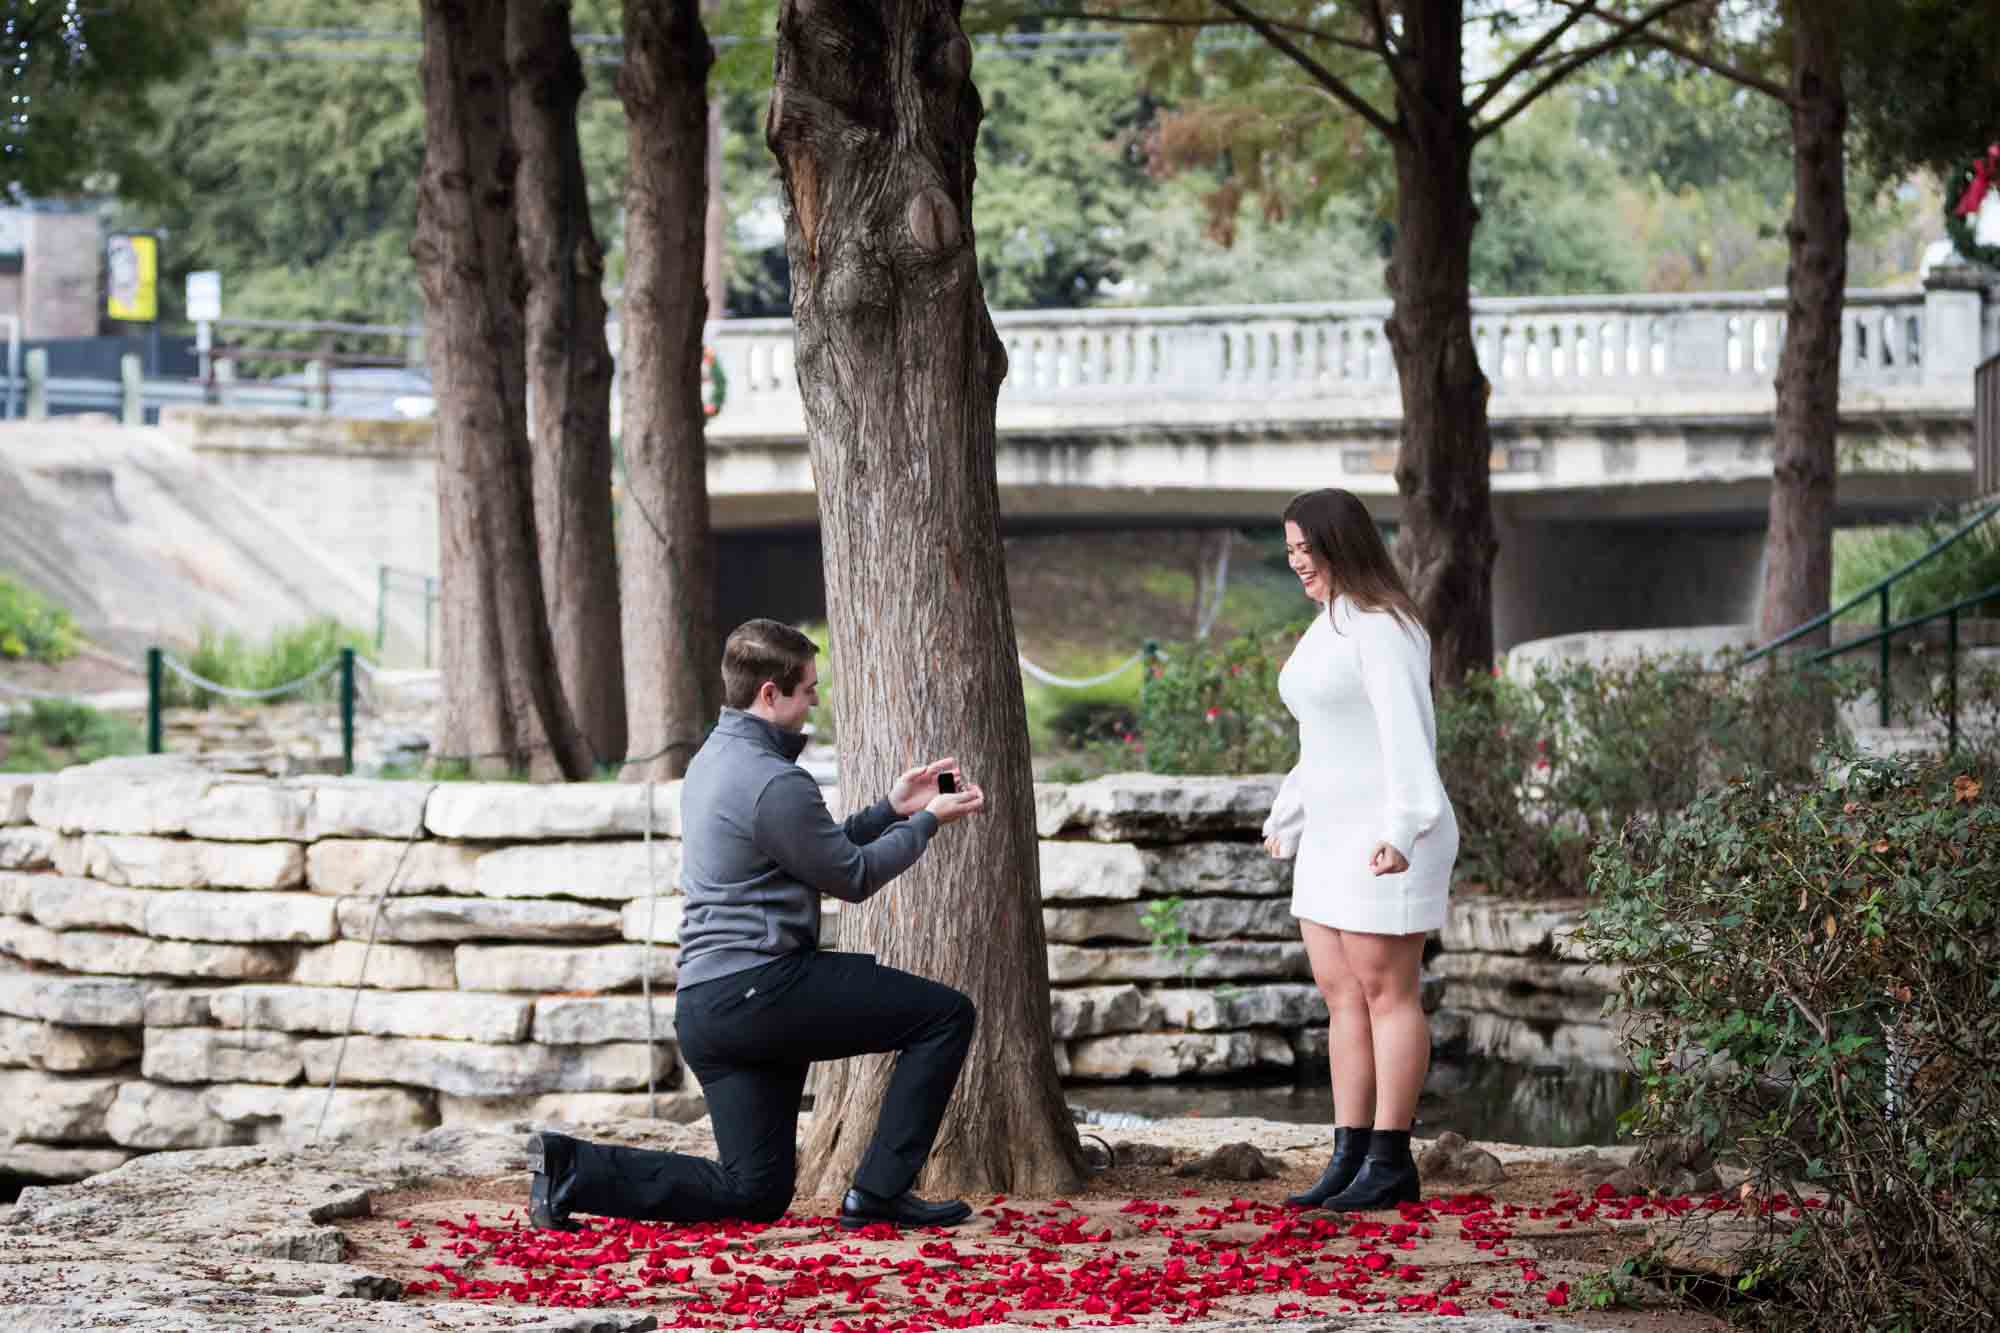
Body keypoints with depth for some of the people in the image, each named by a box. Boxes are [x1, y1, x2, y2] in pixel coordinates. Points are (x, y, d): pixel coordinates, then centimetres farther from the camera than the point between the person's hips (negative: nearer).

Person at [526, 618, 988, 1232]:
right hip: (760, 988, -10)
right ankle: (878, 1192, -3)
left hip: (704, 1008, 10)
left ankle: (573, 1168, 1)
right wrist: (927, 823, 8)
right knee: (946, 1014, -3)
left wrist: (891, 808, 23)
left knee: (756, 1193, 12)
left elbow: (819, 851, 26)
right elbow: (852, 878, -5)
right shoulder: (774, 783, -15)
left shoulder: (713, 761, 17)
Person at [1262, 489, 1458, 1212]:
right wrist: (1287, 821, 33)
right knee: (1340, 994, 8)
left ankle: (1390, 1164, 0)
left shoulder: (1383, 629, -15)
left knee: (1386, 992, -5)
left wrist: (1402, 829, -37)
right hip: (1334, 837, 10)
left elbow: (1408, 734, -26)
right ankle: (1349, 1159, 10)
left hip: (1387, 840, -10)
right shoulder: (1332, 624, 16)